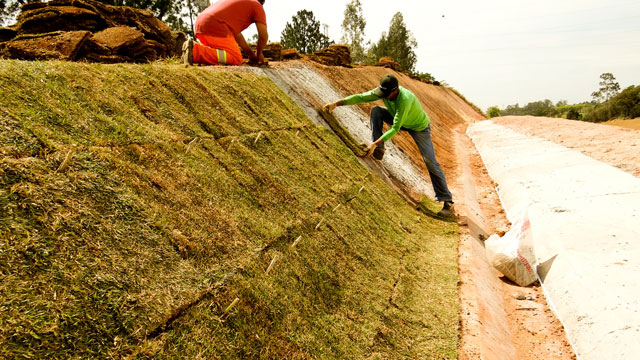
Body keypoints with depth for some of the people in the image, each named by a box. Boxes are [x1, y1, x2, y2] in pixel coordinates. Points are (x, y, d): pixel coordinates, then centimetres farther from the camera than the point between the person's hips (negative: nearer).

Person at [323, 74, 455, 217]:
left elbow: (395, 129, -41)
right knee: (376, 110, -15)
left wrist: (374, 143, -47)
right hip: (401, 121, 7)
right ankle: (378, 151, -11)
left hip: (420, 127, -6)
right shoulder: (383, 91, -20)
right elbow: (360, 97, -19)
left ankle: (447, 201, -4)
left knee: (431, 163, -13)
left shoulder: (405, 100, -40)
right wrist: (336, 103, -30)